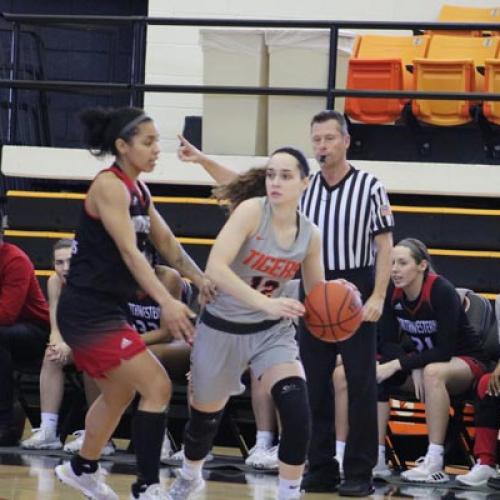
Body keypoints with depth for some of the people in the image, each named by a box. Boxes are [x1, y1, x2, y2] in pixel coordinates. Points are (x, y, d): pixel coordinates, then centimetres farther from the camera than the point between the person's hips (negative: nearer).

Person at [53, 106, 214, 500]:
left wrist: (201, 280, 3)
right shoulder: (109, 186, -18)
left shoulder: (138, 189, 11)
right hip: (88, 312, -10)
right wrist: (166, 302, -37)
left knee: (120, 393, 25)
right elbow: (129, 251, -27)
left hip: (105, 310, 10)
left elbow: (166, 243, 17)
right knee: (158, 386, -14)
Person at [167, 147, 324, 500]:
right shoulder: (252, 211, -21)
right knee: (206, 415, 15)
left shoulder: (310, 234, -6)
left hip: (272, 330, 3)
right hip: (222, 328, -2)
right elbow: (215, 268, -31)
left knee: (298, 414, -20)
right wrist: (265, 302, -41)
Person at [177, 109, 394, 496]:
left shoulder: (370, 188, -5)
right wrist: (203, 160, -1)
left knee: (361, 385, -2)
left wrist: (378, 297, -13)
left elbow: (385, 246, -5)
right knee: (314, 385, 6)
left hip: (356, 290, -4)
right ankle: (321, 470, 14)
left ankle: (360, 473, 3)